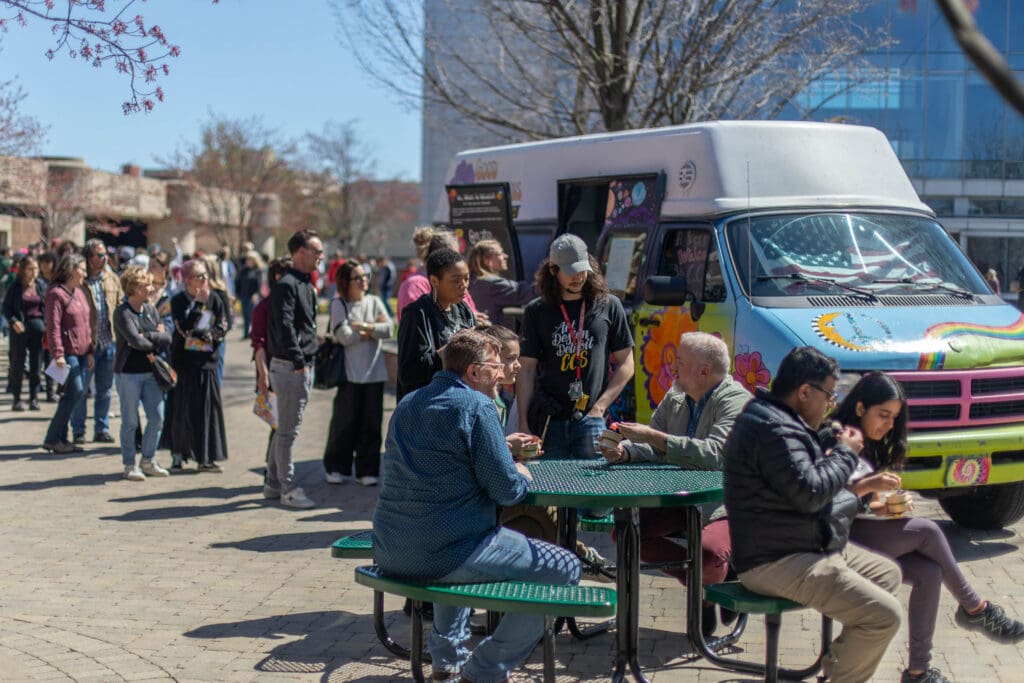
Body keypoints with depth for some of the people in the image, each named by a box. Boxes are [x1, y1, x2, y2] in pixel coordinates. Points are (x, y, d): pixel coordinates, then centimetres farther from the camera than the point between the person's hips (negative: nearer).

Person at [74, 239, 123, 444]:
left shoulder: (112, 279, 9)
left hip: (109, 342, 5)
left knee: (105, 389, 12)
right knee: (80, 389, 2)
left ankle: (102, 429, 20)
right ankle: (78, 431, 11)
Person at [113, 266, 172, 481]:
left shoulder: (150, 309, 10)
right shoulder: (122, 312, -11)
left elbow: (168, 337, 2)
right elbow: (135, 340, -22)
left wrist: (148, 336, -14)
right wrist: (156, 340, -5)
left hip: (150, 372, 6)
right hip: (128, 373, -6)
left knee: (157, 418, 5)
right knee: (130, 421, 2)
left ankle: (148, 461, 21)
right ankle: (129, 465, 13)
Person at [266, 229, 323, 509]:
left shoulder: (306, 284, 17)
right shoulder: (286, 285, -14)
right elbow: (285, 326, -21)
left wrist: (307, 360, 16)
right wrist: (298, 361, -22)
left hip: (303, 366, 10)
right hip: (290, 367, -10)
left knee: (286, 428, 15)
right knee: (288, 430, -3)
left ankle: (274, 483, 23)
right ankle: (287, 488, 2)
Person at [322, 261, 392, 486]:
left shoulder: (374, 302, 10)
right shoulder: (339, 304, -2)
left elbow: (388, 330, -2)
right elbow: (344, 337, -12)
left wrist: (363, 326, -11)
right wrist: (373, 330, -3)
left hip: (374, 372, 3)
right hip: (349, 372, -3)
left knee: (371, 422, 2)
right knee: (346, 421, 0)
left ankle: (367, 470, 11)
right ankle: (335, 468, 15)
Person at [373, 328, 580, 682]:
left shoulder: (408, 404, 14)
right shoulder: (476, 405, -10)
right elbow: (506, 490, -13)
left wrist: (504, 451, 24)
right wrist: (521, 475, 9)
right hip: (445, 555, -9)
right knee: (565, 567, 2)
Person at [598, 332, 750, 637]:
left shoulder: (736, 400, -15)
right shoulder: (675, 397, 10)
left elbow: (714, 454, -29)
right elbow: (652, 448, 14)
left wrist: (653, 437, -29)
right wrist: (623, 451, -10)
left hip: (725, 503, -8)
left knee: (709, 552, -36)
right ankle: (699, 581, 7)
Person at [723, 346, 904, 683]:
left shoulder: (777, 420, 15)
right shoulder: (772, 429, -22)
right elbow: (809, 493, -25)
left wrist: (862, 485, 20)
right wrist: (846, 452, -10)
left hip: (806, 546, 12)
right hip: (776, 562, -12)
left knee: (887, 572, 23)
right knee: (884, 616, -17)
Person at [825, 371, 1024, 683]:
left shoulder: (869, 446, 16)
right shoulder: (834, 440, -13)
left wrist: (885, 507, -1)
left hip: (860, 529, 9)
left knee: (929, 573, -14)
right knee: (926, 531, -18)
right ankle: (974, 609, 1)